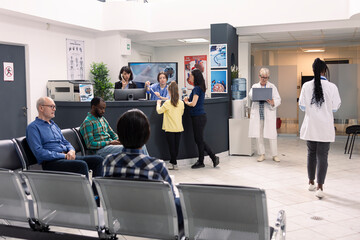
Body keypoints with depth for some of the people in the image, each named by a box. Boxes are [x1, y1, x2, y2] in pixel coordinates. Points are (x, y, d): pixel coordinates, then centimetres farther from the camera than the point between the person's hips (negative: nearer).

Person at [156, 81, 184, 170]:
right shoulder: (181, 103, -2)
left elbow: (159, 111, -3)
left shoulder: (167, 103, -15)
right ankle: (173, 162, 21)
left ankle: (174, 164, 5)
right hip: (179, 128, 5)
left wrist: (158, 104, 14)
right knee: (176, 146, 12)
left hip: (170, 128, -4)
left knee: (172, 147, 3)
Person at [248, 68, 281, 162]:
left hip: (269, 114, -2)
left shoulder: (272, 87, 8)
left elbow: (278, 100, 2)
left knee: (272, 135, -4)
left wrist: (273, 103, -20)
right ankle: (262, 154, 17)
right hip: (257, 114, 2)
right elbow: (250, 95, -5)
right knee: (258, 135, 5)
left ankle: (274, 155, 8)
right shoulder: (255, 86, 13)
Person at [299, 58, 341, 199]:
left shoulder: (306, 86, -6)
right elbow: (335, 108, -5)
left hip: (310, 126, 2)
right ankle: (319, 188, -2)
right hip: (325, 127, -2)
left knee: (311, 154, 17)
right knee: (322, 156, 1)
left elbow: (302, 106, -2)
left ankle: (311, 183, 30)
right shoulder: (331, 87, -11)